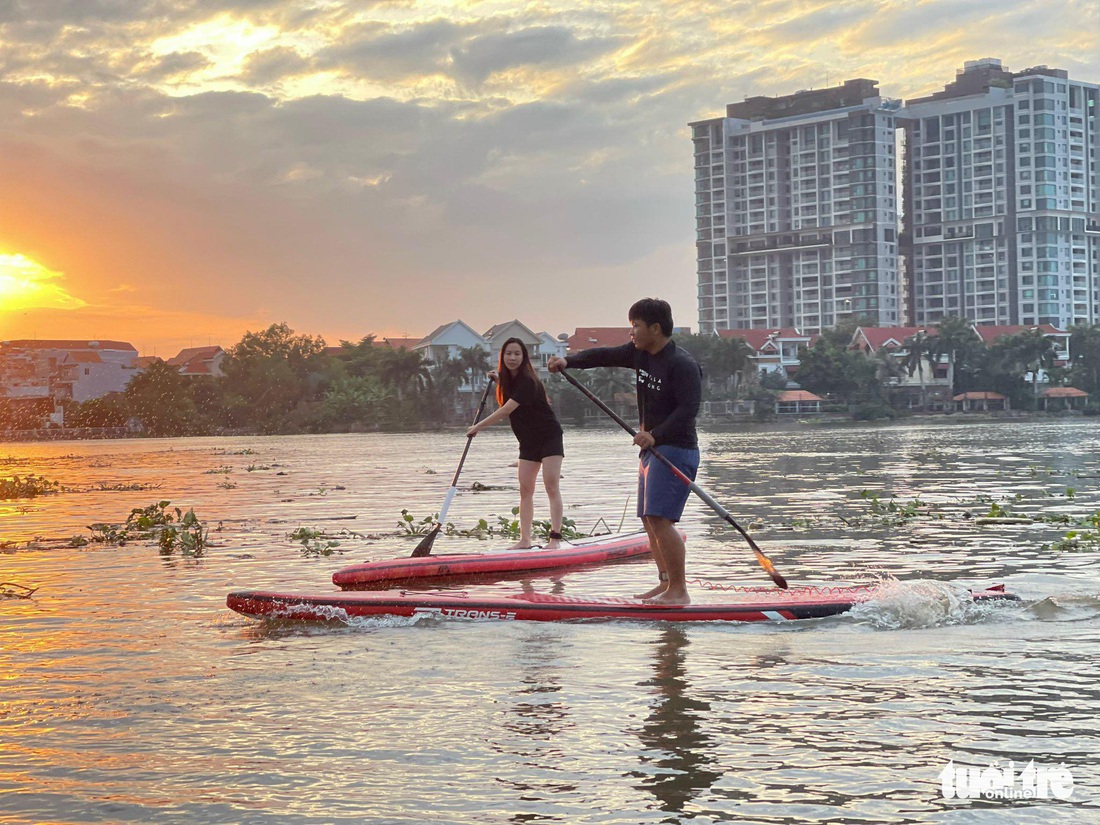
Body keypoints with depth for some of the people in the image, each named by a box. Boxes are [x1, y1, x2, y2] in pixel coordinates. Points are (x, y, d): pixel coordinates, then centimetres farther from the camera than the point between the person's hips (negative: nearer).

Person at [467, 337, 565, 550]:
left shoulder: (527, 382, -21)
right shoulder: (508, 380, 5)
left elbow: (506, 410, -25)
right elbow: (508, 413, 13)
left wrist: (478, 427, -18)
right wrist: (499, 381, 5)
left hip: (549, 438, -8)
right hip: (528, 442, 8)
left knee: (551, 486, -12)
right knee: (525, 489, 2)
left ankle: (555, 538, -14)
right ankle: (525, 540, 1)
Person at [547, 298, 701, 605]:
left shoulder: (682, 365, -17)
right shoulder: (640, 353, 10)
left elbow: (688, 409, -25)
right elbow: (604, 355, 8)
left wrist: (656, 435, -34)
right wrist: (568, 361, -8)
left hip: (676, 450, -10)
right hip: (653, 449, 10)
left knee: (659, 518, -17)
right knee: (650, 520, 11)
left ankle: (679, 591, -14)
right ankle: (665, 584, 17)